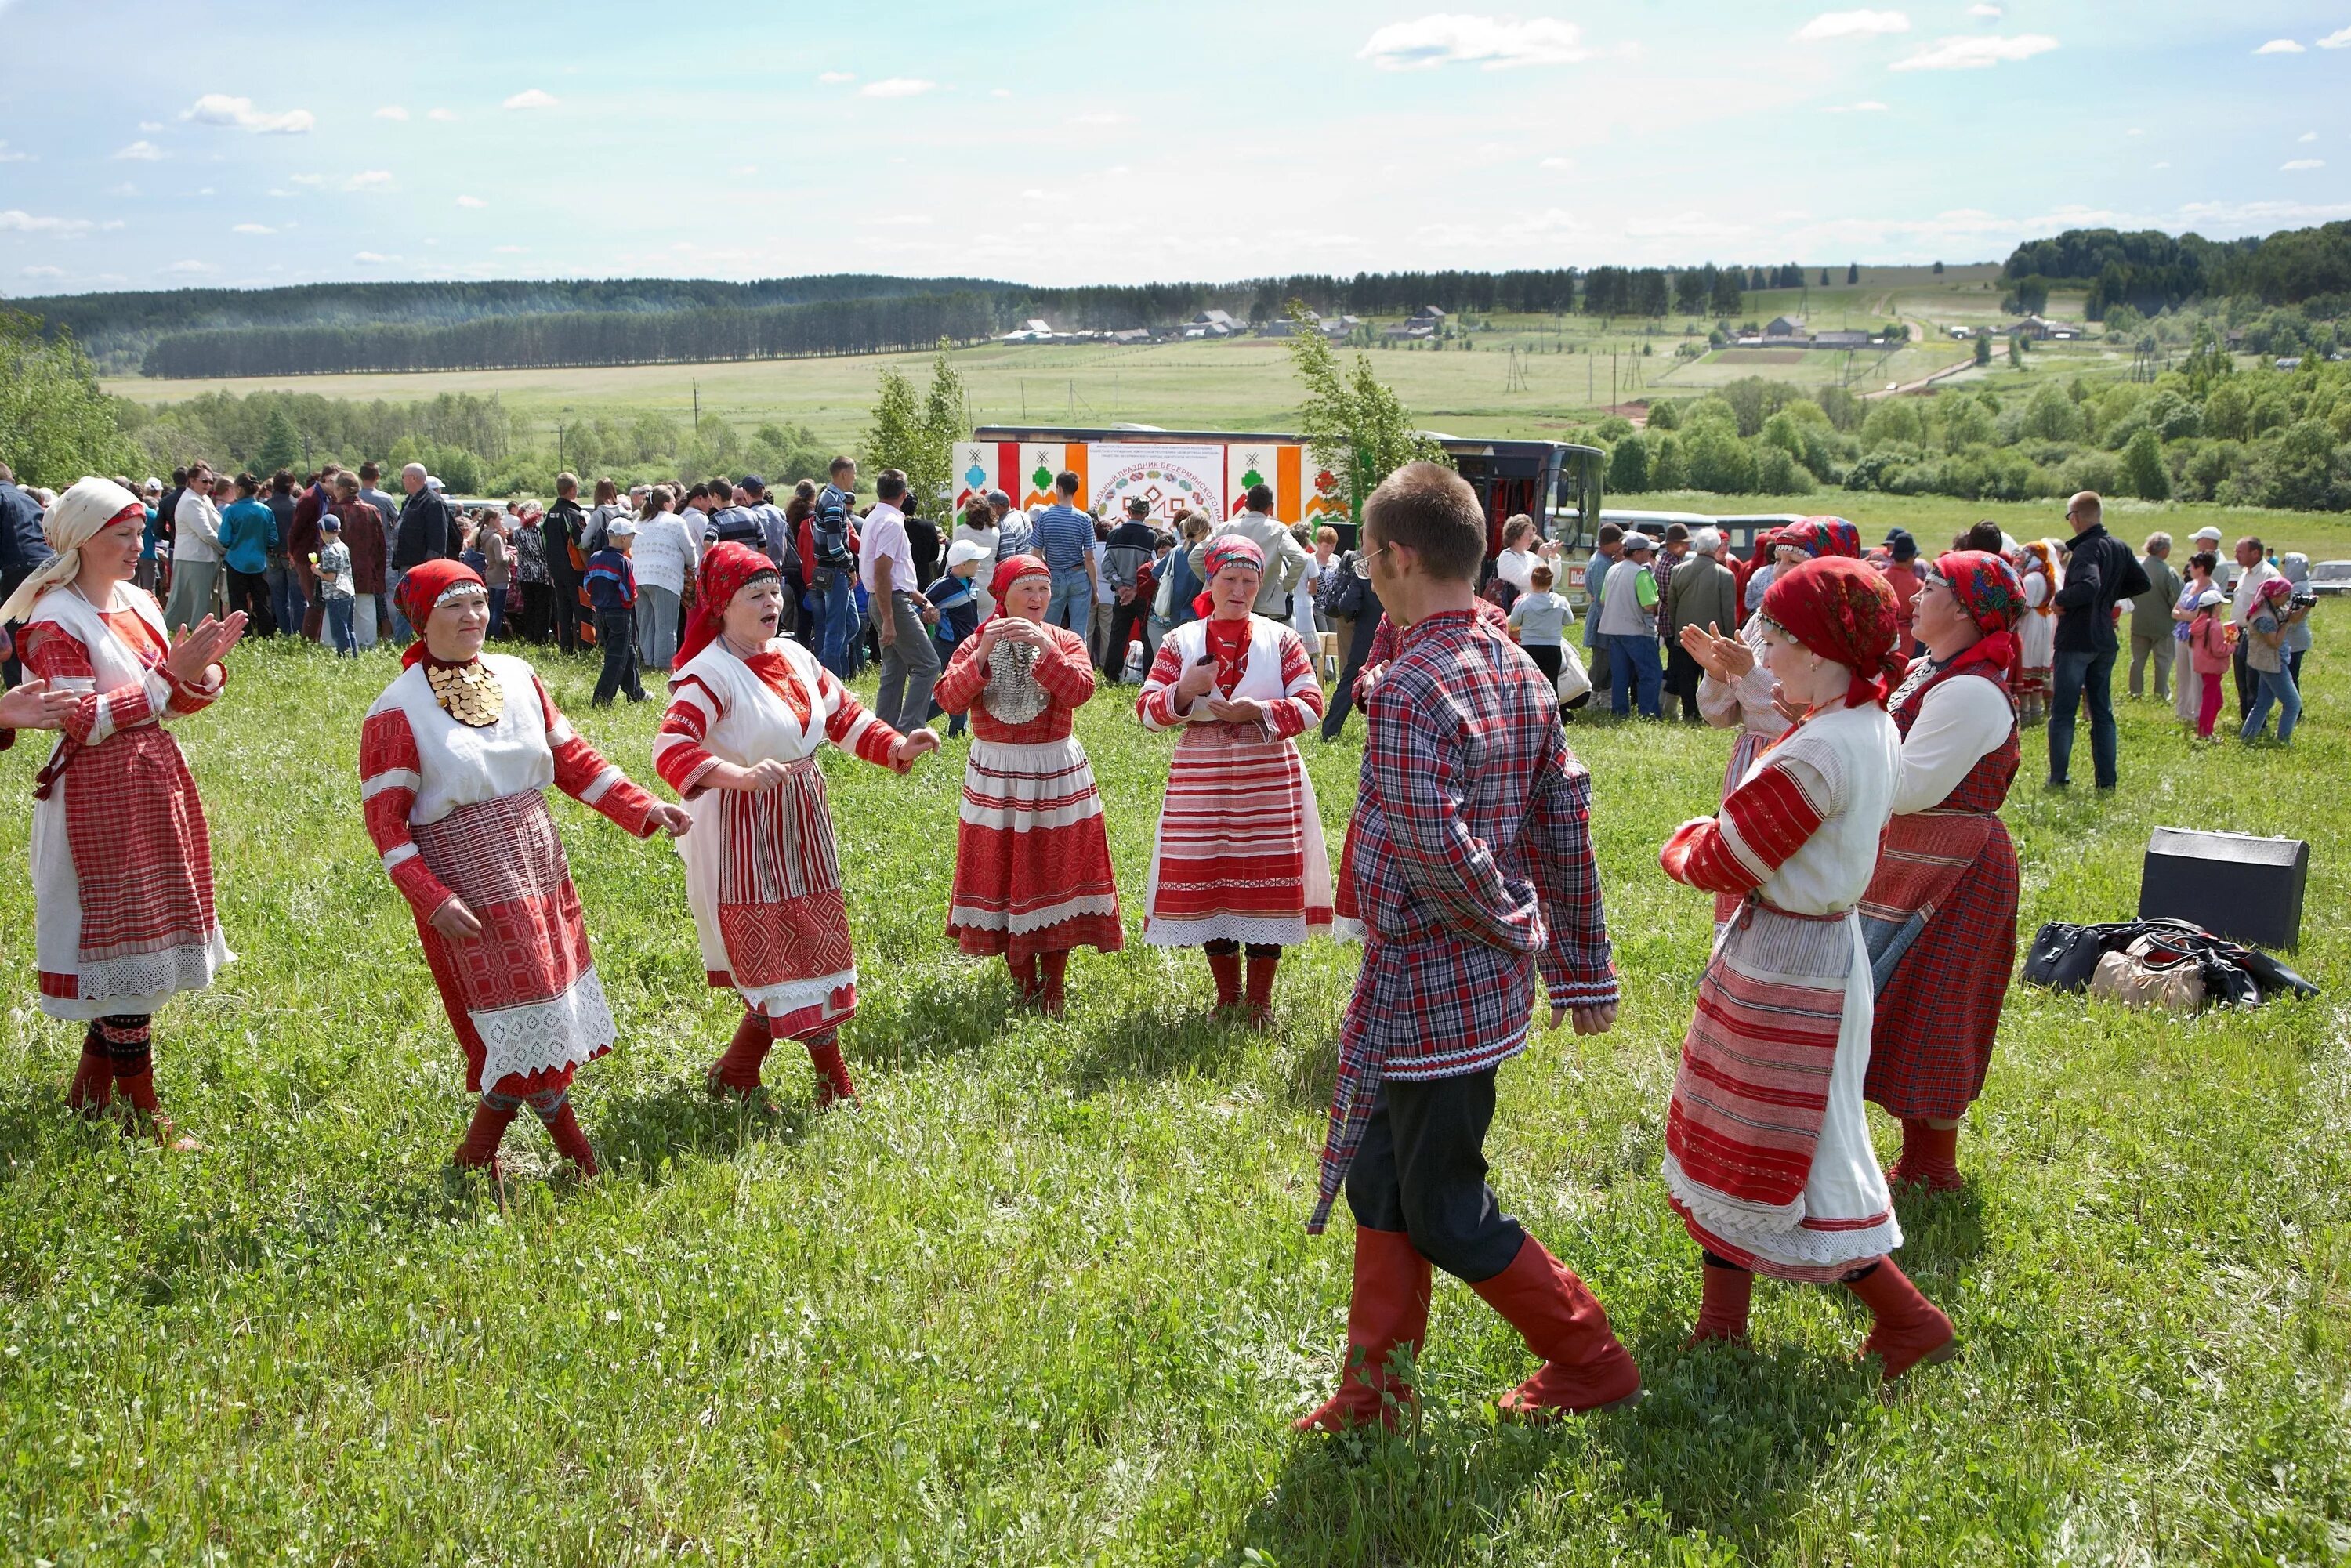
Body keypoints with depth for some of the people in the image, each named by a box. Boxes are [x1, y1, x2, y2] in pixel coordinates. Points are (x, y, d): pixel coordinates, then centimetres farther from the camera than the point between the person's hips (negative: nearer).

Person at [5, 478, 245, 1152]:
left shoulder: (140, 604, 10)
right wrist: (170, 674, -23)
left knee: (139, 939, 14)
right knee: (128, 940, -2)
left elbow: (178, 702, 11)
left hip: (155, 782, 8)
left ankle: (95, 1083, 29)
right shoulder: (55, 621, -12)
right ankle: (141, 1111, 9)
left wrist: (204, 666, -9)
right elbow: (84, 721, -20)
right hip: (101, 797, -8)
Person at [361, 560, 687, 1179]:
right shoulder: (398, 711, -9)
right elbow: (385, 820, -10)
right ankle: (475, 1160, 16)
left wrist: (643, 808, 4)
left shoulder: (517, 677, 6)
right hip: (471, 889, -6)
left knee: (555, 1014, 12)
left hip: (540, 870, 6)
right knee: (524, 1026, -5)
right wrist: (432, 899, -19)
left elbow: (571, 758, 12)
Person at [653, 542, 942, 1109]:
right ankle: (835, 1081, 9)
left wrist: (899, 746, 0)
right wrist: (739, 775, -44)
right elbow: (671, 749, -29)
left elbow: (844, 716, 15)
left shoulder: (795, 657, 6)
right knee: (778, 955, -2)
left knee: (792, 953, 14)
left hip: (801, 823, 8)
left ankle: (735, 1072, 29)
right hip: (745, 832, -8)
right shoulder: (709, 673, -17)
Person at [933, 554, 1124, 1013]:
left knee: (1056, 872, 2)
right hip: (995, 776, 1)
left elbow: (1080, 690, -17)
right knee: (1001, 872, 4)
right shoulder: (976, 643, 3)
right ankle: (1023, 982, 18)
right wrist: (982, 655, -24)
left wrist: (1044, 648, -26)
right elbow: (950, 699, -12)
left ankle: (1053, 985, 15)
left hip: (1056, 775, 0)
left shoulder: (1065, 642, 2)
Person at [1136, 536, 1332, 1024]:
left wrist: (1258, 711, -17)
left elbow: (1312, 704, -3)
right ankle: (1227, 994, 23)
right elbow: (1147, 710, 2)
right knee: (1208, 886, 5)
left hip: (1269, 781, -1)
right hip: (1202, 779, 1)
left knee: (1266, 887, 2)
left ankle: (1260, 999, 17)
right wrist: (1183, 691, -18)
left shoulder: (1281, 639, 3)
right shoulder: (1181, 642, 4)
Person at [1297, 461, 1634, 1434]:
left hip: (1432, 990, -9)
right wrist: (1581, 966, 13)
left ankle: (1591, 1363, 24)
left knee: (1445, 1211, 8)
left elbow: (1435, 850, -29)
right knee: (1385, 1178, 18)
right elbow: (1567, 819, 8)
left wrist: (1510, 926, -10)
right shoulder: (1517, 671, 5)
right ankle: (1376, 1391, 30)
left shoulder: (1411, 689, -22)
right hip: (1489, 982, 9)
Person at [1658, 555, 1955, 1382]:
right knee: (1734, 1143, 18)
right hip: (1825, 936, 10)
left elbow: (1723, 862, -20)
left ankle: (1909, 1318, 16)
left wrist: (1684, 842, 1)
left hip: (1785, 963, -10)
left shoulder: (1815, 755, -26)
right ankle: (1722, 1320, 29)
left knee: (1783, 1159, 4)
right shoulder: (1875, 729, 4)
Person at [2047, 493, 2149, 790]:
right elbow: (2141, 584, 19)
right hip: (2106, 641, 8)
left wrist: (2060, 599, -18)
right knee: (2102, 712, 12)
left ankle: (2058, 778, 1)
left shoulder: (2086, 550, -18)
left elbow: (2088, 587, -34)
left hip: (2076, 641, -8)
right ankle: (2107, 780, 12)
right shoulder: (2120, 548, 8)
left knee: (2062, 712, 0)